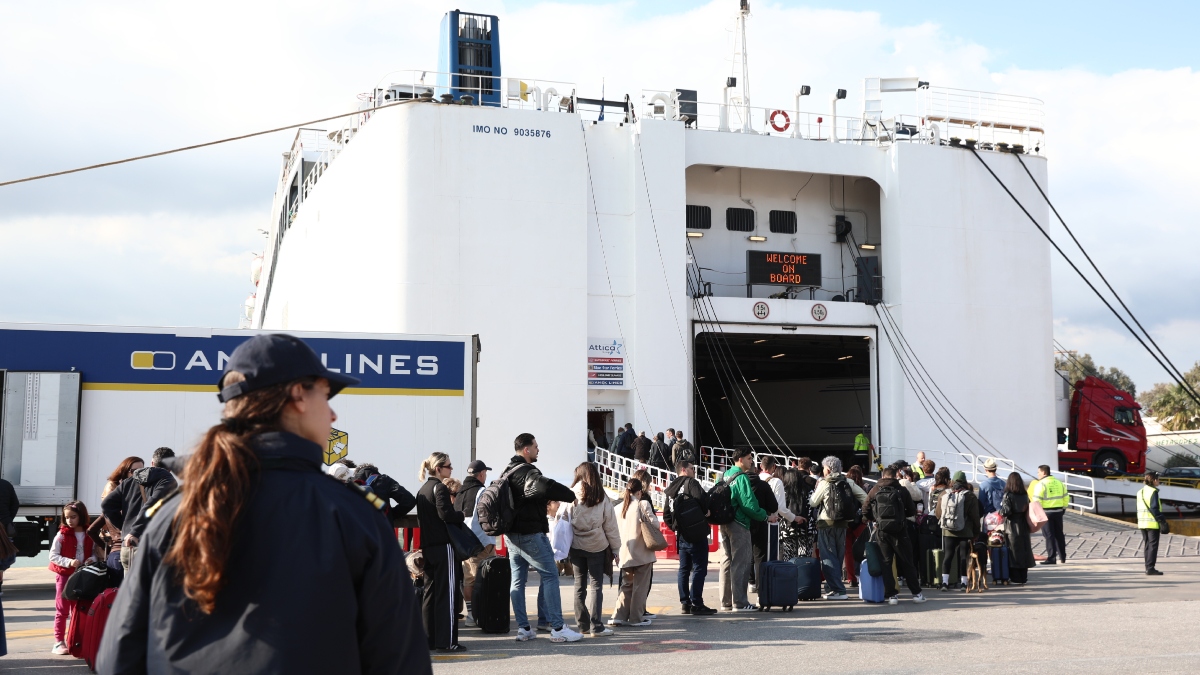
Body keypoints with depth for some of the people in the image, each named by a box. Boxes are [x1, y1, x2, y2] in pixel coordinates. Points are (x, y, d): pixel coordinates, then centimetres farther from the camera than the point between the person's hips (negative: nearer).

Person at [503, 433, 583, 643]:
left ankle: (523, 628, 12)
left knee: (517, 579, 10)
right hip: (530, 534, -10)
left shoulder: (507, 473, 14)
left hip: (512, 533, 10)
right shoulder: (527, 472, -17)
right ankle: (557, 628, -6)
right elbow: (546, 486, -35)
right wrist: (571, 495, -21)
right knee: (550, 575, -5)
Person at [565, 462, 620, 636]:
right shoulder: (603, 499, -5)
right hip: (597, 547, -1)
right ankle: (596, 626, -2)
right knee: (596, 585, 3)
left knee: (579, 584, 11)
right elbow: (610, 526, -2)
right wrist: (615, 548, 7)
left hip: (576, 546, 1)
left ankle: (582, 624, 15)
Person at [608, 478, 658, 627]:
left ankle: (619, 616, 8)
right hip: (642, 553, -5)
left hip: (625, 554, 5)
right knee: (640, 586, 4)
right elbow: (655, 524, -10)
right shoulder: (642, 505, -8)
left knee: (626, 585, 15)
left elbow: (614, 531, 10)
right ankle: (636, 617, 6)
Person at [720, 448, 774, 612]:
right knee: (741, 563, -3)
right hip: (739, 524, -9)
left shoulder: (725, 475, 11)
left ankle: (726, 602, 19)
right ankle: (740, 602, -2)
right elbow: (749, 504, -20)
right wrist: (767, 517, -10)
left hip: (724, 523, 9)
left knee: (727, 561, 13)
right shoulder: (741, 478, -15)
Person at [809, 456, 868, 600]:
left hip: (826, 524, -5)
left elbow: (812, 503, -6)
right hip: (842, 524, 5)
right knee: (839, 556, 16)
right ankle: (835, 584, 24)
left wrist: (815, 489, 10)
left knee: (828, 557, -2)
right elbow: (865, 498, -1)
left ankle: (838, 590, -9)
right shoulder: (848, 483, 2)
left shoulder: (824, 484, -10)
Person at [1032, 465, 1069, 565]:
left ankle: (1051, 558, -4)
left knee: (1049, 536, -3)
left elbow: (1037, 500, -14)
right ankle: (1062, 557, 20)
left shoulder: (1041, 484, -10)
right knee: (1059, 535, 14)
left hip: (1046, 512, -6)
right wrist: (1063, 508, 22)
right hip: (1058, 512, 6)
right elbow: (1066, 498, 15)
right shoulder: (1059, 483, 10)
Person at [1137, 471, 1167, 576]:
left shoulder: (1140, 492, 11)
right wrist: (1161, 520, -14)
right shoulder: (1153, 492, -13)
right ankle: (1150, 568, -6)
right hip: (1152, 523, -8)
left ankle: (1148, 567, 17)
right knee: (1153, 545, -4)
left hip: (1142, 523, 8)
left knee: (1147, 545, 13)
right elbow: (1154, 508, -18)